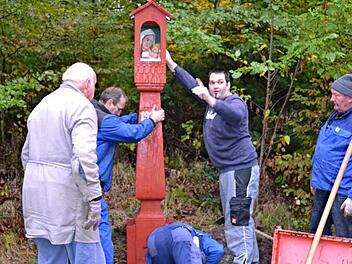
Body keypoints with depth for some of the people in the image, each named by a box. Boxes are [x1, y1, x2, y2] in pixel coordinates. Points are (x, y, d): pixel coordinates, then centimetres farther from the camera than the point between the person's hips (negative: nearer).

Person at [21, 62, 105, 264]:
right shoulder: (81, 106, -9)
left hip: (37, 197, 8)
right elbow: (84, 156, -21)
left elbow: (26, 155, 23)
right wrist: (94, 198, -18)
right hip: (66, 197, -8)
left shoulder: (41, 106, 18)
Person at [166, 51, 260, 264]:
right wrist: (171, 63, 19)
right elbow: (192, 84, 23)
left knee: (237, 218, -17)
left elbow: (235, 114, -38)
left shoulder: (236, 103, -14)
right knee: (243, 218, 17)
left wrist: (210, 100, -52)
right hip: (228, 170, 10)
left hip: (242, 168, -10)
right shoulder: (212, 100, 13)